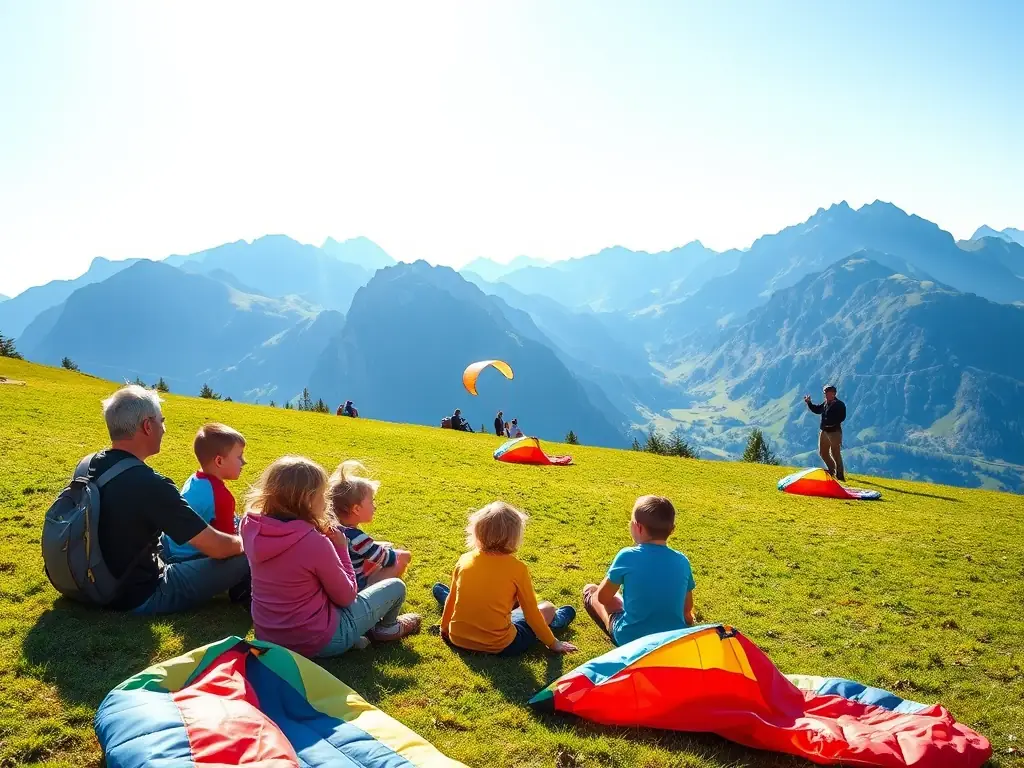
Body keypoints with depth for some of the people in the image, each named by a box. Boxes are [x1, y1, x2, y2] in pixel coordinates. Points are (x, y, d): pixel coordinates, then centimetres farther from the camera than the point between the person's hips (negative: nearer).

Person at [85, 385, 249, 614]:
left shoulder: (88, 466, -4)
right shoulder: (149, 484, -30)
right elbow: (217, 547, -23)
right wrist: (246, 542, -1)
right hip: (138, 597, -9)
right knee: (245, 559, -5)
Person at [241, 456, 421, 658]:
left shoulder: (251, 527, -10)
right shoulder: (314, 542, -28)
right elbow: (346, 597, -13)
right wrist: (341, 548, -7)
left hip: (266, 635, 6)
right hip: (316, 640, -6)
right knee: (395, 587, 11)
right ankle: (385, 628, 40)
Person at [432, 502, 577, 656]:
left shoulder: (464, 560, -3)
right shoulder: (517, 567, -13)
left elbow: (452, 599, 10)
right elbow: (531, 611, -5)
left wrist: (444, 628, 27)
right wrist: (553, 643, 9)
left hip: (458, 639, 3)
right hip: (499, 646, -3)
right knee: (547, 609, 18)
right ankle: (554, 620, 48)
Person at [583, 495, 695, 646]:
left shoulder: (627, 556, -18)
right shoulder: (682, 561, -7)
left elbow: (603, 597, -6)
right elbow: (687, 608, 4)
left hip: (629, 639, -2)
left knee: (590, 590, 16)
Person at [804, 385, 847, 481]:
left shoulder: (839, 404, -11)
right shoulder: (825, 403, 12)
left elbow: (842, 417, -19)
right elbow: (816, 410, 24)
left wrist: (832, 422, -25)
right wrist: (809, 403, 14)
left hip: (834, 432, -8)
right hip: (824, 431, 8)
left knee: (835, 453, -7)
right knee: (823, 452, 15)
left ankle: (840, 475, 0)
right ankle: (831, 470, 32)